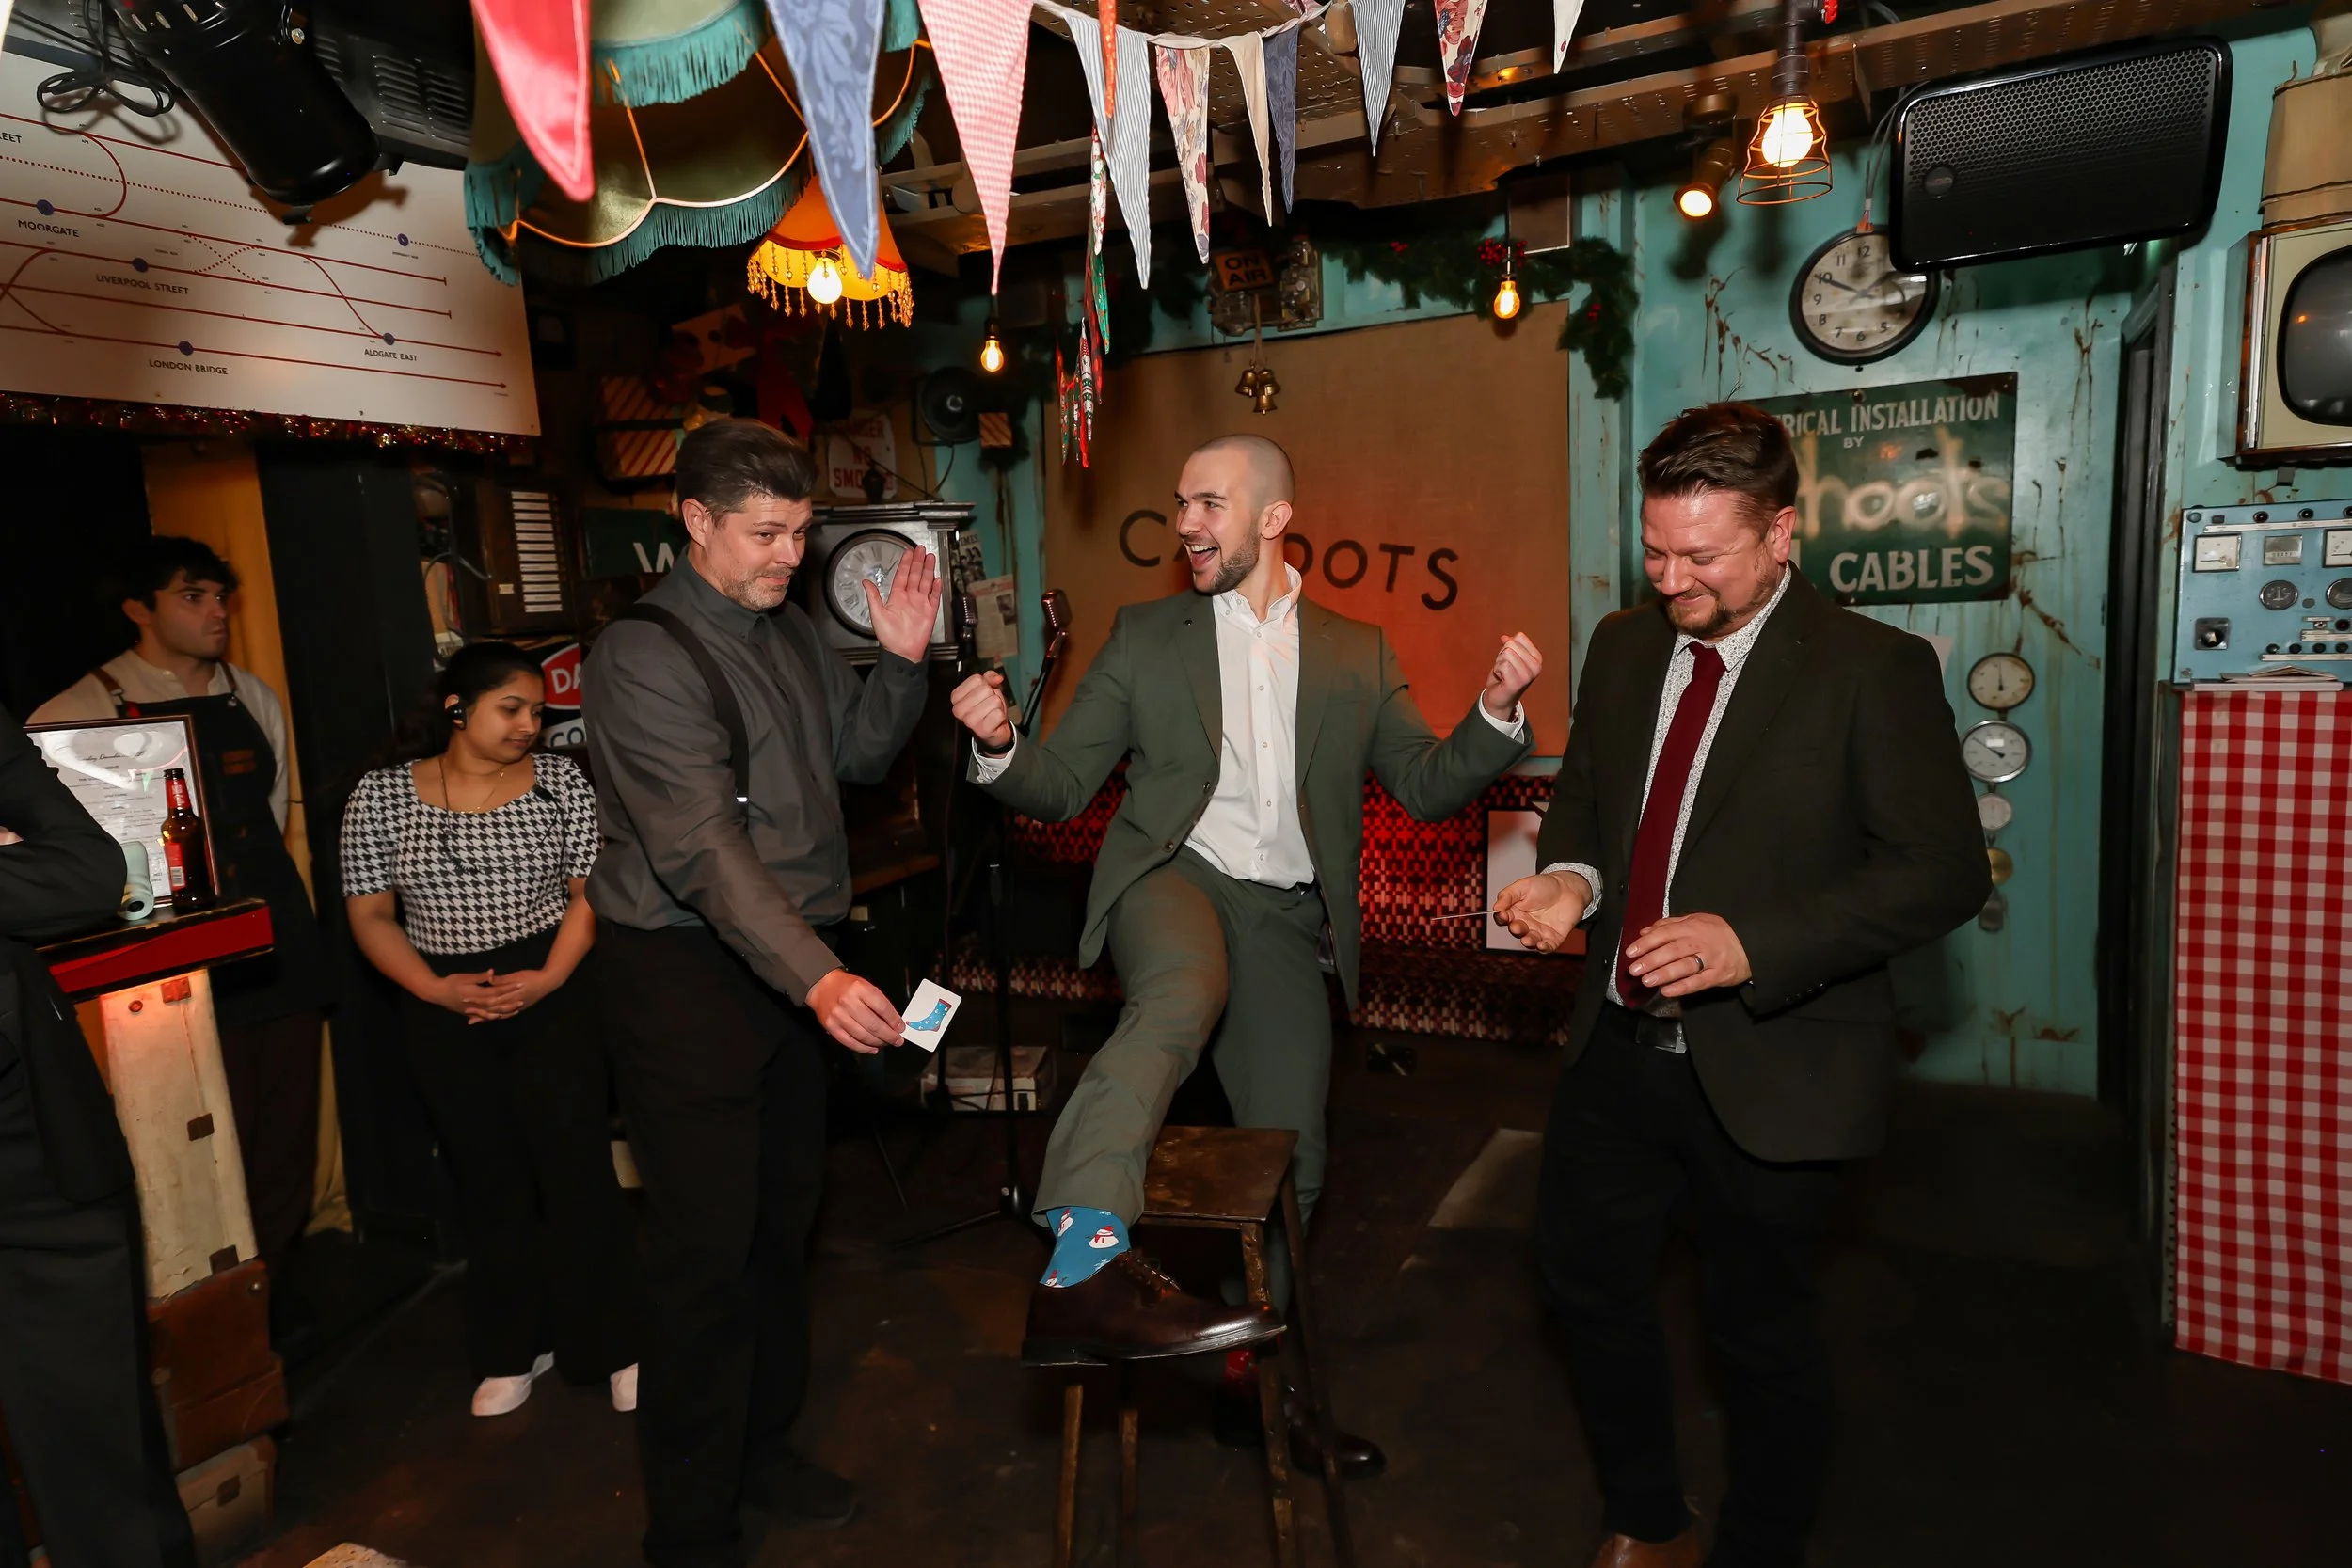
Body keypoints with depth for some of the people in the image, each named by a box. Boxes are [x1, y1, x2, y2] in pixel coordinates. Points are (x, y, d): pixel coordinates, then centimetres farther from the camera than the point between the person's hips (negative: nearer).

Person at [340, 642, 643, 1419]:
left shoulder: (560, 780, -1)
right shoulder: (383, 794, 0)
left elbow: (590, 891, -1)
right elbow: (371, 914, 2)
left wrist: (550, 977, -14)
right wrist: (434, 989, -12)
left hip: (554, 998, -1)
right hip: (448, 1015, 1)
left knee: (577, 1166, -4)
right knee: (488, 1178, 11)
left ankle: (613, 1344, 10)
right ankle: (514, 1350, 27)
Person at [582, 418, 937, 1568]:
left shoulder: (785, 628, 8)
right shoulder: (644, 656, -16)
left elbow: (856, 754, 16)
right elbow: (703, 849, -26)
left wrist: (901, 661, -1)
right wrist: (818, 977, -36)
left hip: (788, 964, 8)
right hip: (686, 974, -8)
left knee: (782, 1221, 19)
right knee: (709, 1254, 1)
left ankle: (762, 1448, 40)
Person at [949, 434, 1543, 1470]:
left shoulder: (1356, 655, 13)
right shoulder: (1145, 638, 9)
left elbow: (1427, 788, 10)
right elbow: (1063, 786, 5)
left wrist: (1495, 712, -8)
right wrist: (1000, 746, -16)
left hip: (1286, 914, 3)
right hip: (1173, 876, -2)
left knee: (1291, 1161, 10)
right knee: (1182, 995, -39)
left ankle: (1255, 1370, 34)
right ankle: (1082, 1264, -46)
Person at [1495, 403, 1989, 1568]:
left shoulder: (1872, 669, -13)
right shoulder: (1623, 647, 5)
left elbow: (1944, 870, -15)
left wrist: (1754, 943, -26)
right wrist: (1571, 874, -7)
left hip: (1768, 1069, -6)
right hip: (1617, 1046, 6)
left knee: (1759, 1331, 13)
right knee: (1584, 1277, 18)